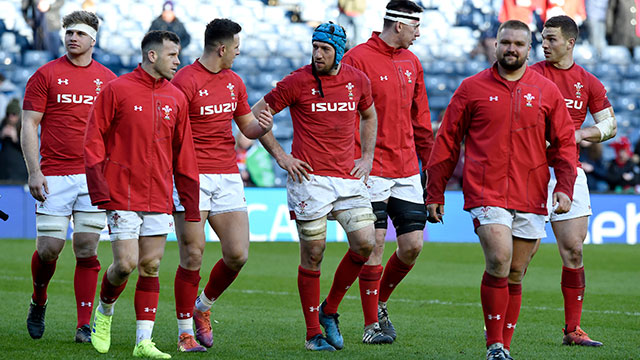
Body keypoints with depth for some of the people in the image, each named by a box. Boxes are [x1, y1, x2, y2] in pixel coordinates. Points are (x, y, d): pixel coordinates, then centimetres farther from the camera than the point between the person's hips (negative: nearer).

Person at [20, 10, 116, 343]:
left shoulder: (107, 79, 9)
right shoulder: (45, 75, 2)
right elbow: (29, 125, 0)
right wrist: (34, 171, -9)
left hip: (94, 175, 2)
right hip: (54, 176, -2)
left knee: (87, 250, -2)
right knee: (49, 249, -4)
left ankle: (85, 325, 2)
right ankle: (38, 303, 25)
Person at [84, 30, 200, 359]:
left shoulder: (176, 98, 10)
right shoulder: (116, 90, -4)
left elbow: (183, 153, 14)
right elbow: (93, 140, -4)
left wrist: (190, 202, 9)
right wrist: (100, 191, -11)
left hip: (159, 198, 4)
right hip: (122, 196, -4)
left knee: (151, 267, 1)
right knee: (126, 264, -9)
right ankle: (104, 311, 21)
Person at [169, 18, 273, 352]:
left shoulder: (234, 82, 13)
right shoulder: (185, 81, -9)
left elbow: (247, 126, 23)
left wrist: (262, 126, -1)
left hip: (228, 177, 6)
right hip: (193, 175, -6)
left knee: (238, 255, -1)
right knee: (193, 256, -6)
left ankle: (203, 306, 24)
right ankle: (185, 331, 5)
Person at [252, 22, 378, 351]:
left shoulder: (357, 80, 7)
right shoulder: (298, 82, -6)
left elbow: (369, 116, 27)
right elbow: (257, 114, 2)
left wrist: (367, 157, 16)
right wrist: (280, 156, -2)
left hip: (348, 177, 4)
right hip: (310, 177, -4)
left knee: (365, 244, -7)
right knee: (313, 254, -2)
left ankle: (329, 310, 14)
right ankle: (313, 333, 8)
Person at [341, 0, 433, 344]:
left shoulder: (411, 62, 14)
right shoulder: (357, 59, -7)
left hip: (407, 171, 6)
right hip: (372, 170, -6)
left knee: (413, 245, 2)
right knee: (374, 245, -6)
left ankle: (380, 302, 25)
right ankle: (372, 324, 4)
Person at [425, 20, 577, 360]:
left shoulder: (547, 92, 8)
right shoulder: (472, 88, 4)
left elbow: (564, 142, 12)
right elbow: (447, 140, 7)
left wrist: (565, 187, -2)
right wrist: (435, 193, 6)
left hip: (530, 197, 3)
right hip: (485, 193, -3)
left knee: (514, 275, 7)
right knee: (499, 262, -18)